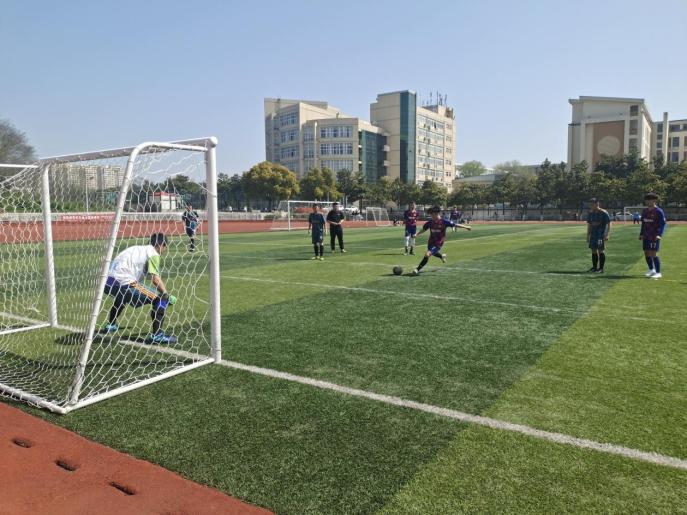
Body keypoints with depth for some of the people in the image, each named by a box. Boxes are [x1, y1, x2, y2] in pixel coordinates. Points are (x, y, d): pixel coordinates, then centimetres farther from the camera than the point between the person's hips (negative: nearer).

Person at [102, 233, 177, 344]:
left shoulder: (139, 249, 25)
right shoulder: (153, 253, 0)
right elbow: (155, 278, -13)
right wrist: (167, 295, -14)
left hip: (108, 281, 10)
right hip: (123, 283, -10)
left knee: (122, 295, 44)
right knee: (161, 299, -10)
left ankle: (110, 325, 56)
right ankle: (156, 335, -12)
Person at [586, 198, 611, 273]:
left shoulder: (604, 213, -7)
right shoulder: (590, 213, 10)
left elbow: (609, 224, -7)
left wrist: (607, 235, -14)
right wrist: (588, 235, 14)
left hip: (601, 235, -6)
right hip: (593, 234, 6)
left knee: (601, 250, -6)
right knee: (593, 251, 9)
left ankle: (601, 268, -1)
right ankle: (594, 267, 18)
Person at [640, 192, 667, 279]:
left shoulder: (659, 211, -9)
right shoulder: (645, 211, 11)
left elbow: (663, 224, -12)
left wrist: (659, 235, -23)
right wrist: (641, 234, 16)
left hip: (654, 237, -7)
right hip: (646, 236, 7)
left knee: (654, 254, -11)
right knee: (646, 253, 11)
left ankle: (658, 273, -2)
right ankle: (651, 270, 29)